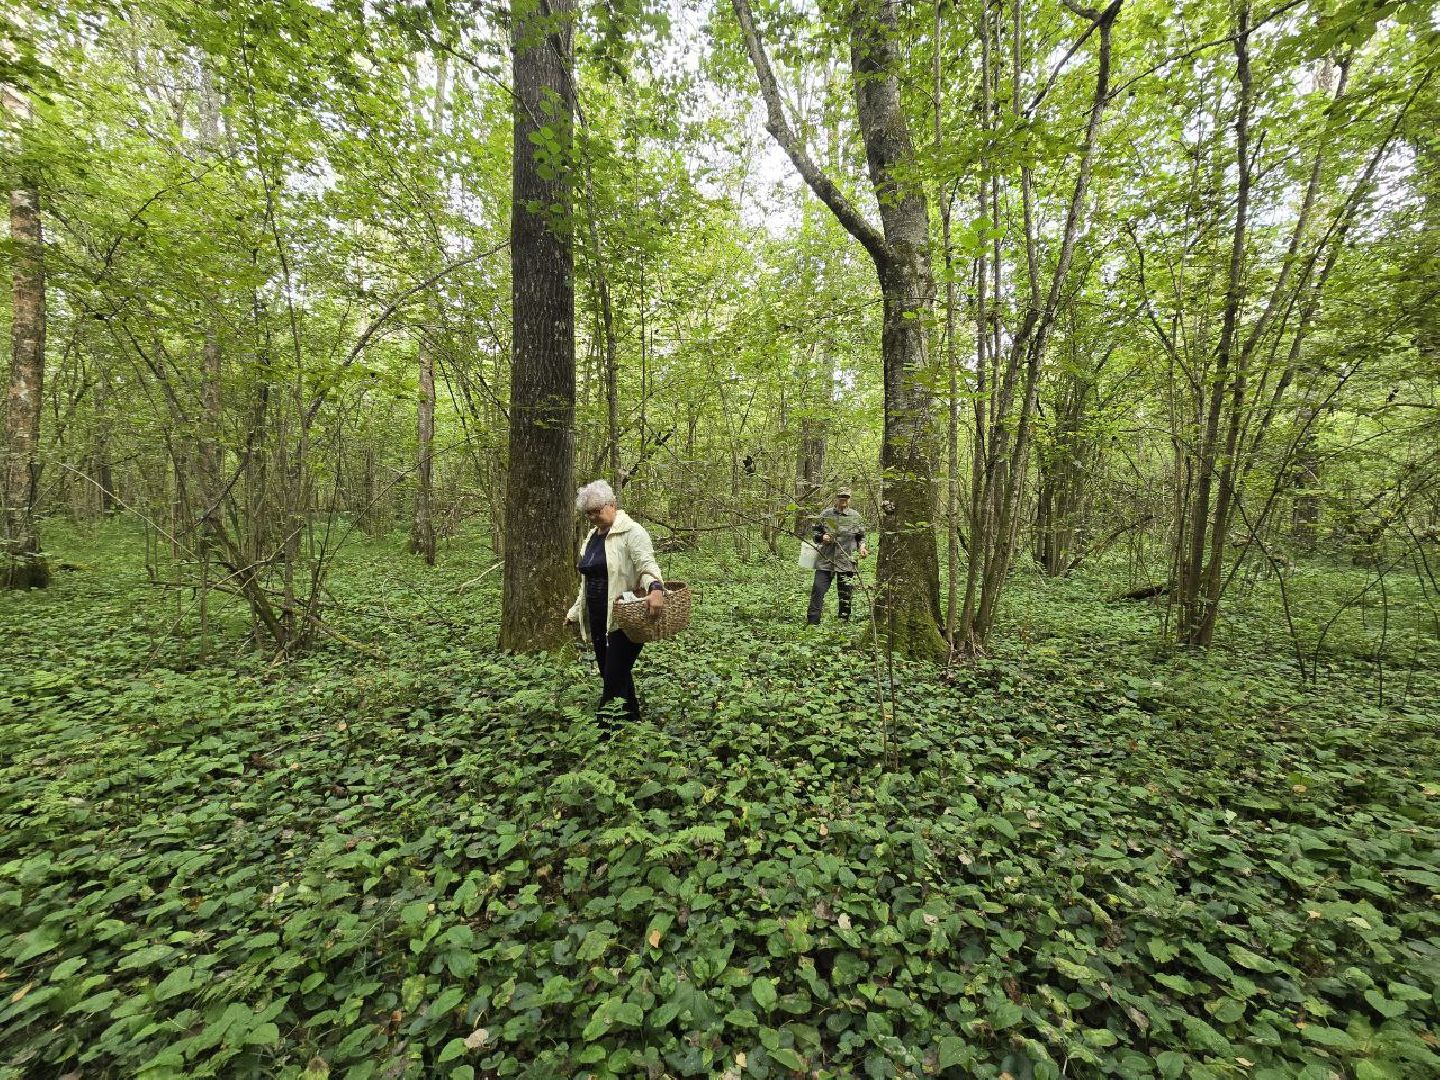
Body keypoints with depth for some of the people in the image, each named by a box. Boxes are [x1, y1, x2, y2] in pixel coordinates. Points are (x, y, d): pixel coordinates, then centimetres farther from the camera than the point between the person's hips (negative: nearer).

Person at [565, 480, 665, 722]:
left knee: (614, 681, -6)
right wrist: (574, 612, 25)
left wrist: (655, 589, -43)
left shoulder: (631, 532, -9)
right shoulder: (592, 536, 15)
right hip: (597, 621, 8)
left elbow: (647, 566, -22)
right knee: (618, 678, 15)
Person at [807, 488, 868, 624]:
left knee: (846, 593, 9)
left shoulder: (855, 516, 7)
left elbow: (861, 537, 15)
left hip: (847, 562, 1)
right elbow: (815, 532, 10)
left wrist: (861, 547, -4)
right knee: (818, 590, -6)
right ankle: (812, 622, 1)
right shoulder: (825, 514, 4)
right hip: (825, 560, -1)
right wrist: (821, 537, -11)